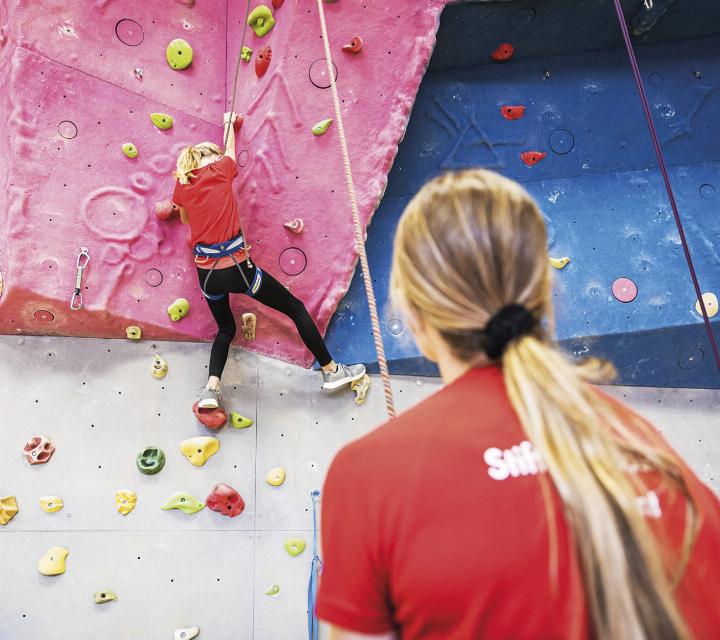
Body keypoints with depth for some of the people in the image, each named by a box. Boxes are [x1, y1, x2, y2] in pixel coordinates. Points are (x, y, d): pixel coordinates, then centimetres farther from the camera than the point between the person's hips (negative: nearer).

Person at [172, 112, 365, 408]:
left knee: (225, 329, 25)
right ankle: (331, 371, 14)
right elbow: (230, 146, 22)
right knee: (296, 309, 10)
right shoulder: (221, 170, -1)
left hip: (206, 273, 5)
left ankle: (211, 389, 4)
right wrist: (229, 121, 41)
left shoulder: (181, 184, 7)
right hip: (236, 267, -4)